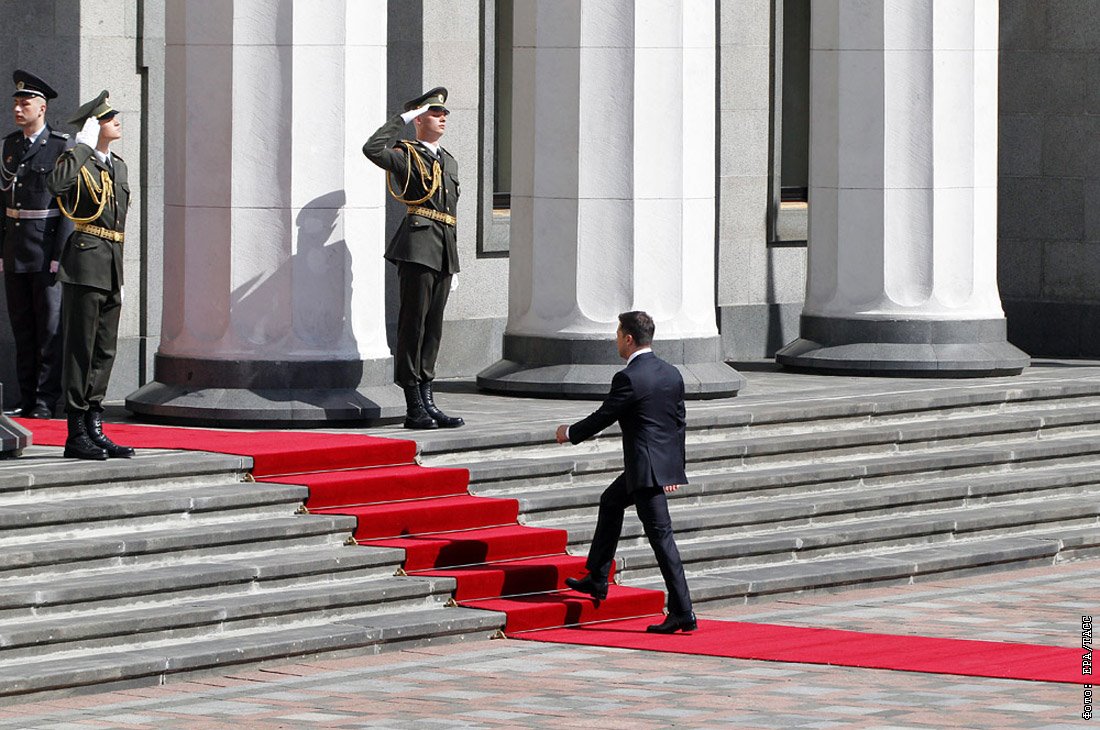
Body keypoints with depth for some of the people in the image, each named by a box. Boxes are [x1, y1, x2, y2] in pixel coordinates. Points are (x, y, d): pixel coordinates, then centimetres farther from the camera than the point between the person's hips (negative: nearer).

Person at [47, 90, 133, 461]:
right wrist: (85, 144, -21)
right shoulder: (78, 161, -7)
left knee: (104, 350, 9)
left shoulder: (118, 166, 17)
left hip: (111, 266, 8)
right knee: (81, 348, -5)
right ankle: (77, 434, -3)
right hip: (85, 263, -8)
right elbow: (57, 182, -32)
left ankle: (94, 429, 15)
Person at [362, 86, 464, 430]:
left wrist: (454, 264, 22)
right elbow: (373, 149, -23)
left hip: (443, 255, 8)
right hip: (418, 247, -8)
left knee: (433, 328, 10)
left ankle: (427, 403, 13)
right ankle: (414, 408, -6)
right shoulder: (406, 156, -1)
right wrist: (402, 119, -14)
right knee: (413, 325, -6)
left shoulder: (449, 162, 22)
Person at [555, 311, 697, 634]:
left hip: (646, 469, -9)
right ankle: (597, 580, 35)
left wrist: (570, 433, 10)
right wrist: (676, 466, 22)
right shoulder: (671, 374, 8)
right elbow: (680, 422, 14)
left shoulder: (628, 378, -16)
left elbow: (603, 417, -8)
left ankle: (682, 612, -9)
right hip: (667, 462, 9)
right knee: (610, 501, 28)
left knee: (660, 535, -7)